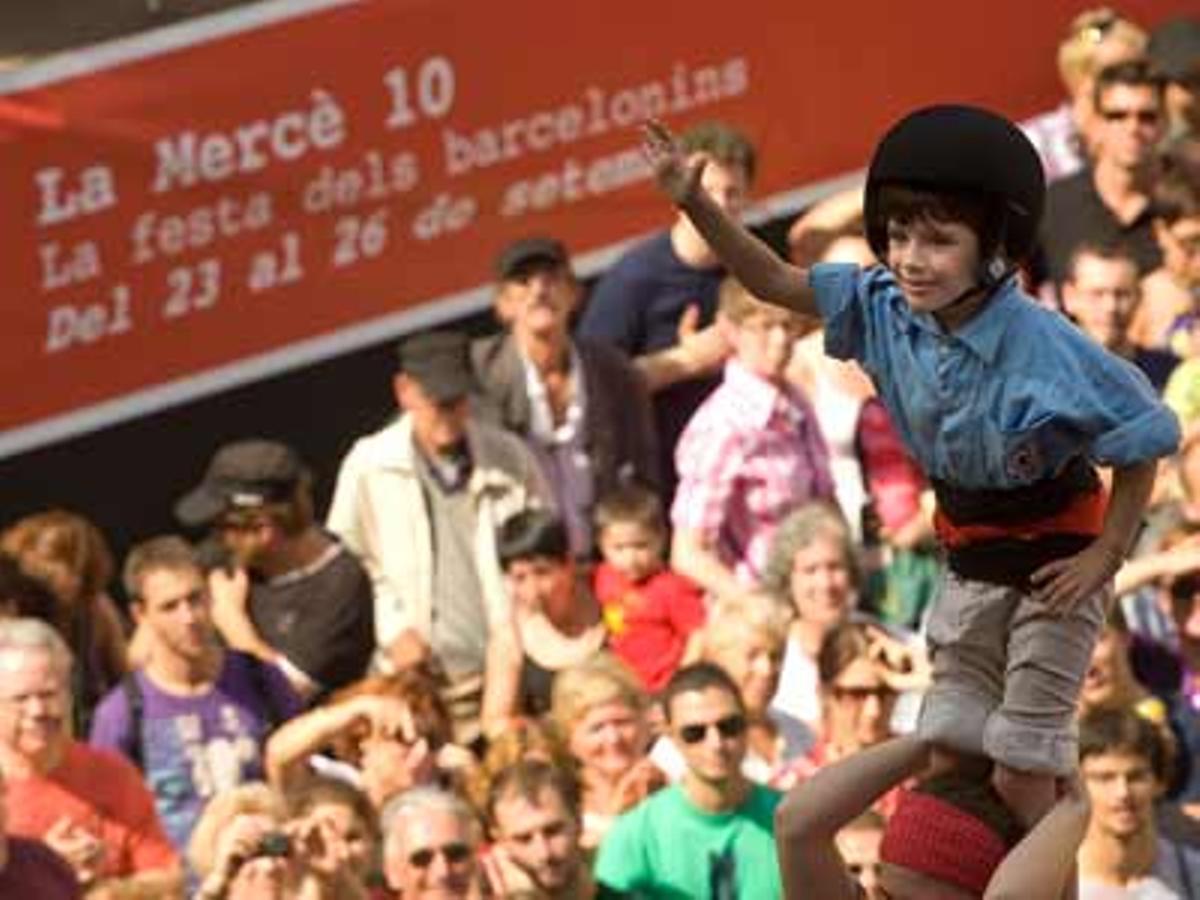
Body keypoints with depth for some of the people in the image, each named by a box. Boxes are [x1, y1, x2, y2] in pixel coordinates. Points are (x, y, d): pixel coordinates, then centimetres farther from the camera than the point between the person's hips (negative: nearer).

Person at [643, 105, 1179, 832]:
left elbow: (1142, 444, -17)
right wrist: (697, 205, -18)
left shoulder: (1046, 348, -28)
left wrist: (1107, 555, -16)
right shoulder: (886, 309, -12)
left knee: (1020, 777, -5)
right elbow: (775, 281, -6)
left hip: (1053, 562, -6)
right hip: (971, 562, 6)